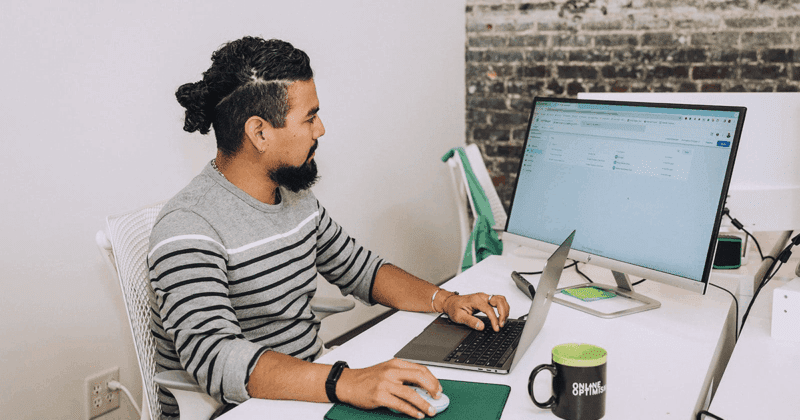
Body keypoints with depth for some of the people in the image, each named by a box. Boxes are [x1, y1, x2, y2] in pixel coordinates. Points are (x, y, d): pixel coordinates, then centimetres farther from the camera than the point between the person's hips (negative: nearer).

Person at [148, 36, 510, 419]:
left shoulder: (296, 198, 6)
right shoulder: (188, 229, -21)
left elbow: (359, 269, 16)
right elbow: (216, 360, -32)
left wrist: (446, 300, 2)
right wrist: (346, 383, -43)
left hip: (305, 387, 7)